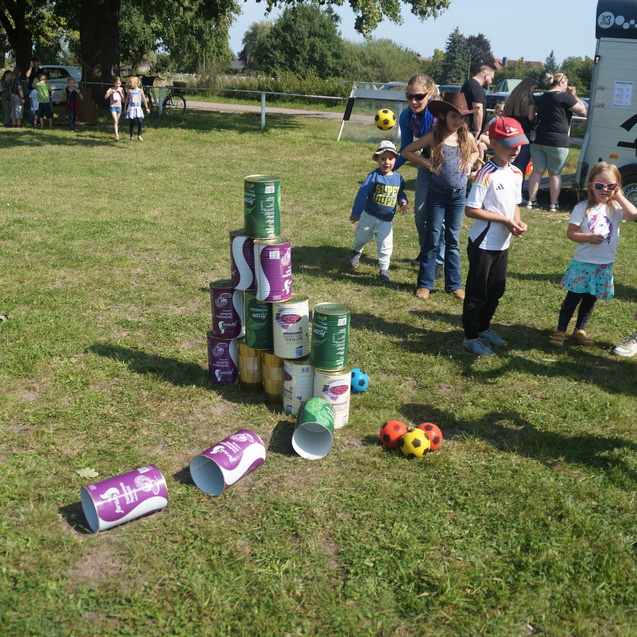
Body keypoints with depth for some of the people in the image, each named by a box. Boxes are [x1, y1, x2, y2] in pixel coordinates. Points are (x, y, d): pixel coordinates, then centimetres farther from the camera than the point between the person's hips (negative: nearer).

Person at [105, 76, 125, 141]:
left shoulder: (121, 89, 5)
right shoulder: (111, 89, -3)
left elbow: (123, 99, 1)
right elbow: (105, 97, -9)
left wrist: (120, 92, -12)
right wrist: (110, 92, -20)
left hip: (119, 107, 3)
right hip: (113, 107, -3)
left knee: (117, 122, 12)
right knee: (115, 121, -16)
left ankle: (117, 134, 24)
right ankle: (116, 136, -23)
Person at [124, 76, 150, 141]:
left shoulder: (140, 91, 1)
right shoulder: (130, 91, 3)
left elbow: (144, 99, 8)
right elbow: (127, 100, 10)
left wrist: (146, 108, 9)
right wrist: (125, 108, 12)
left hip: (138, 108, 0)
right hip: (131, 108, 0)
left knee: (140, 122, -15)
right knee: (132, 123, 2)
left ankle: (139, 135, 0)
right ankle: (131, 136, 14)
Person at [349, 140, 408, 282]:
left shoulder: (398, 177, -2)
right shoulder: (374, 176, -16)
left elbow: (400, 192, 15)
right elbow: (362, 193, -15)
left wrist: (403, 201, -8)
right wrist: (356, 213, -14)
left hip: (386, 220, 2)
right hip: (369, 216, -2)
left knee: (386, 245, -3)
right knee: (362, 238, 19)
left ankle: (384, 269, 11)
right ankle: (356, 252, 51)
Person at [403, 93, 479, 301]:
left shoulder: (467, 137, 1)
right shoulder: (434, 137, -8)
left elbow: (475, 152, 22)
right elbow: (407, 152, -3)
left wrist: (469, 163, 3)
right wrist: (427, 163, -10)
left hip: (458, 194, 3)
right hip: (437, 193, -3)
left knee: (453, 240, 11)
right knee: (433, 238, 3)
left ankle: (454, 284, 19)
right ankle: (424, 284, 12)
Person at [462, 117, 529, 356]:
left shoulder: (516, 173, 6)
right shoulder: (486, 174, -18)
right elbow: (471, 210, -21)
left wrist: (518, 222, -5)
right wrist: (505, 220, -20)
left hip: (503, 244, 8)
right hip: (483, 244, -8)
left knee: (496, 290, 19)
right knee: (477, 292, 3)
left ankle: (484, 328, 36)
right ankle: (470, 337, 16)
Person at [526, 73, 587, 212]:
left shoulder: (541, 98, 13)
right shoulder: (564, 97, -9)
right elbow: (582, 110, -5)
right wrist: (574, 95, 6)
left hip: (538, 139, 6)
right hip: (557, 141, -6)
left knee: (537, 171, 8)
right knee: (555, 174, 2)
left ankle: (531, 201, 7)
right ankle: (554, 204, 5)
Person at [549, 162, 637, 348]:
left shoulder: (616, 208, -2)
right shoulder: (583, 207, -7)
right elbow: (571, 232, -9)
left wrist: (619, 196, -14)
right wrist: (589, 237, -23)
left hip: (604, 265, 3)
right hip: (583, 263, -3)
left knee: (591, 299, 15)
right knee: (573, 298, 4)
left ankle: (580, 330, 31)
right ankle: (560, 331, 16)